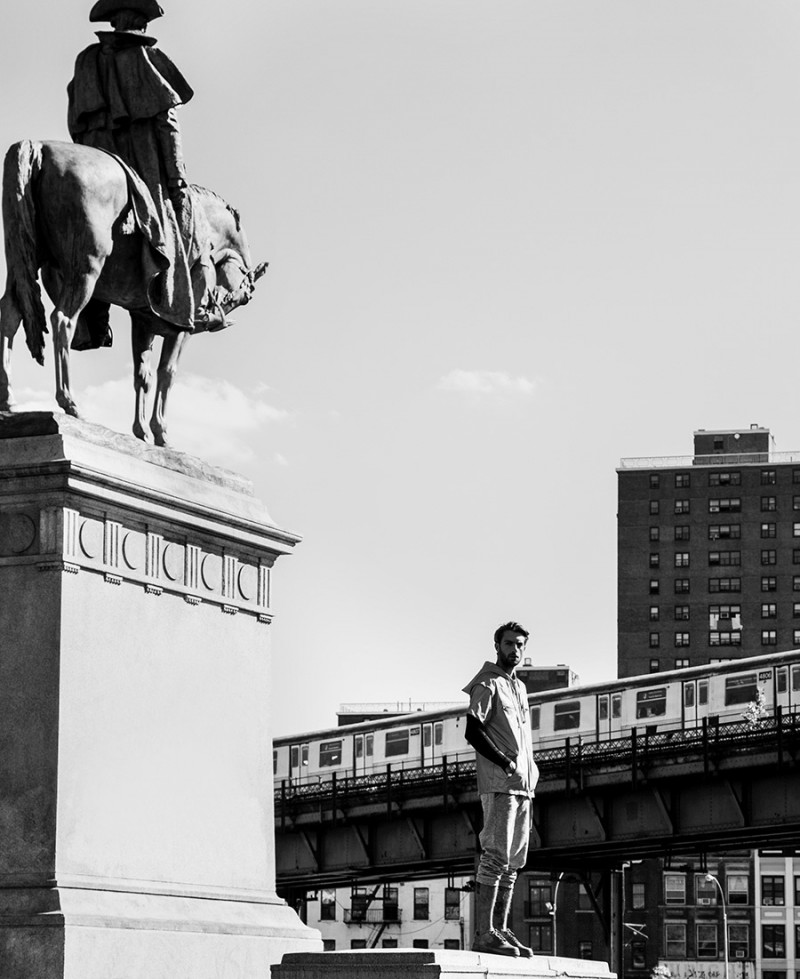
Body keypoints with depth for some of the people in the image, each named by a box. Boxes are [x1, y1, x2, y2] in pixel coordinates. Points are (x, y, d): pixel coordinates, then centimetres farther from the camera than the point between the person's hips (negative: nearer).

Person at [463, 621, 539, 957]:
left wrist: (531, 768, 10)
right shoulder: (488, 685, -4)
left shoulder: (519, 687, 22)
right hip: (499, 783, -9)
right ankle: (484, 933, -16)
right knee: (496, 856, -13)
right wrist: (508, 764, -17)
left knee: (513, 862, 8)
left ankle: (499, 930, 10)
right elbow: (473, 732, -13)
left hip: (522, 784, 9)